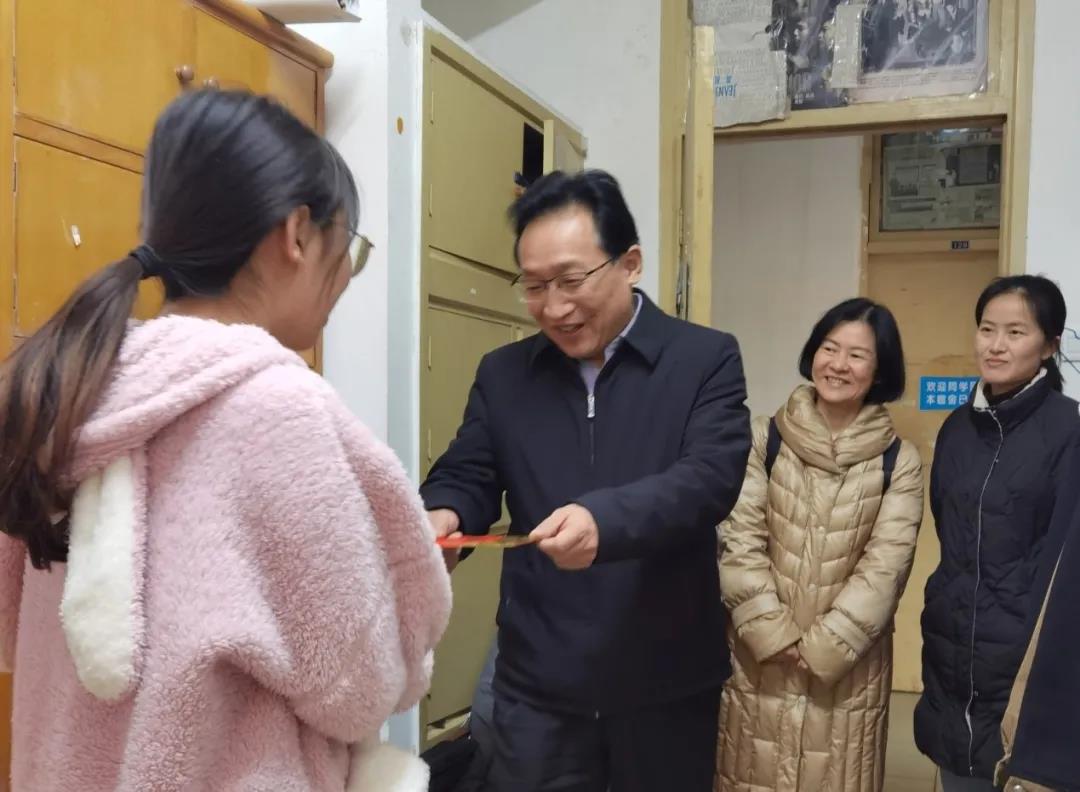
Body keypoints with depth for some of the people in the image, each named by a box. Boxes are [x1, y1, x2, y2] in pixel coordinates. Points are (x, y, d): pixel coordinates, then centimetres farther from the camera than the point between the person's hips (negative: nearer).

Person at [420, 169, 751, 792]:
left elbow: (711, 477, -16)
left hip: (665, 683, -1)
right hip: (537, 684, 2)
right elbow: (466, 477, 7)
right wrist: (441, 518, -18)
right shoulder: (503, 374, 6)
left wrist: (604, 519, -34)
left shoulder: (706, 359, -4)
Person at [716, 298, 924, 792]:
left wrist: (823, 645, -12)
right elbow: (737, 540, -5)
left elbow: (884, 566, -6)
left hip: (848, 662, 0)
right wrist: (775, 633, -12)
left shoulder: (899, 462, -1)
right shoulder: (764, 439, -3)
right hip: (760, 656, 0)